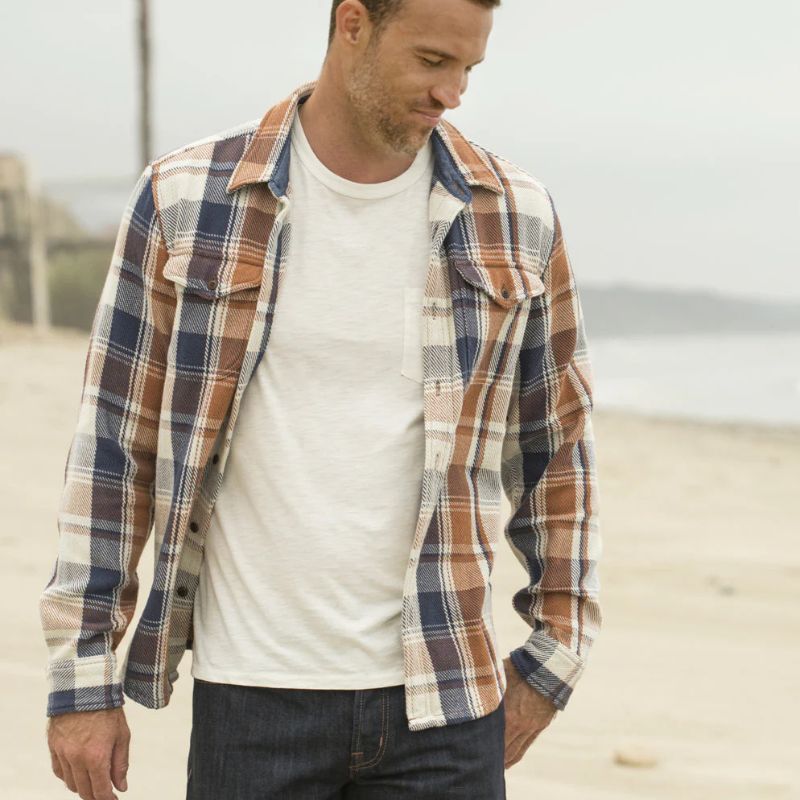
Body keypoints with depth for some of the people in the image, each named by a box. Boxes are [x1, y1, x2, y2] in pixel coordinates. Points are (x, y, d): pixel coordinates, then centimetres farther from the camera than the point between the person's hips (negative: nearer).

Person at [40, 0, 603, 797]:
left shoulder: (516, 221, 3)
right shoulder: (186, 201, -2)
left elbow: (559, 446, 13)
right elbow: (115, 441, 1)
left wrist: (552, 655, 12)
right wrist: (82, 678, 0)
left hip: (442, 704, 1)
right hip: (252, 699, -1)